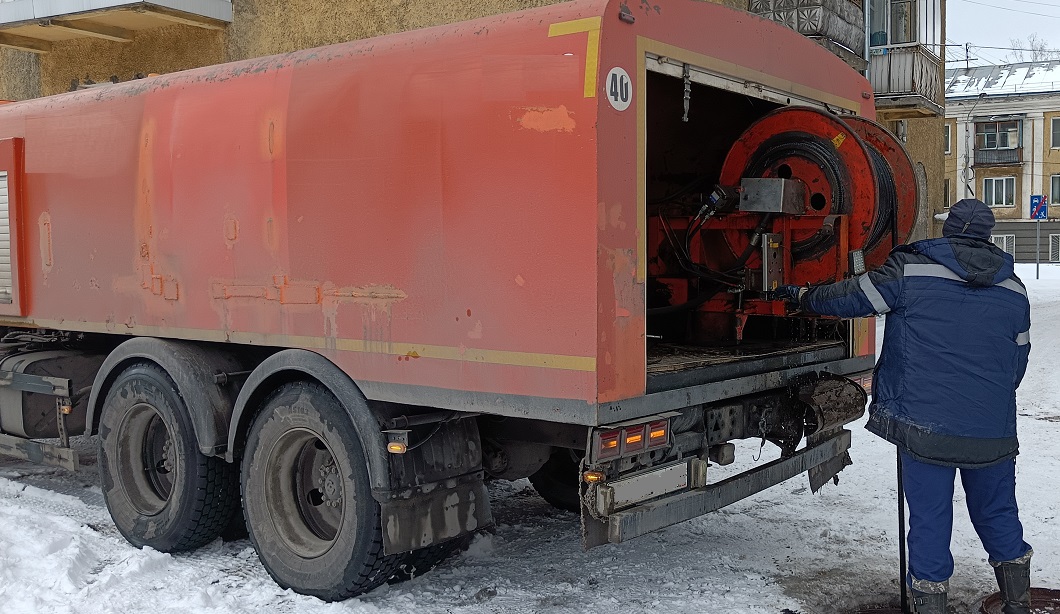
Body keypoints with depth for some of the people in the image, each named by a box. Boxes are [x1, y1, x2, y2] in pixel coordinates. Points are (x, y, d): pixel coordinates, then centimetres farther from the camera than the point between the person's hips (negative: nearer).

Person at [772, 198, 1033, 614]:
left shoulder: (911, 269, -5)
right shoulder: (1014, 288, 8)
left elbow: (851, 298, 1)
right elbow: (1018, 362, 15)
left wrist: (800, 296, 18)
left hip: (926, 427, -3)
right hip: (994, 431, 4)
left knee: (930, 523, 4)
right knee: (998, 516, 19)